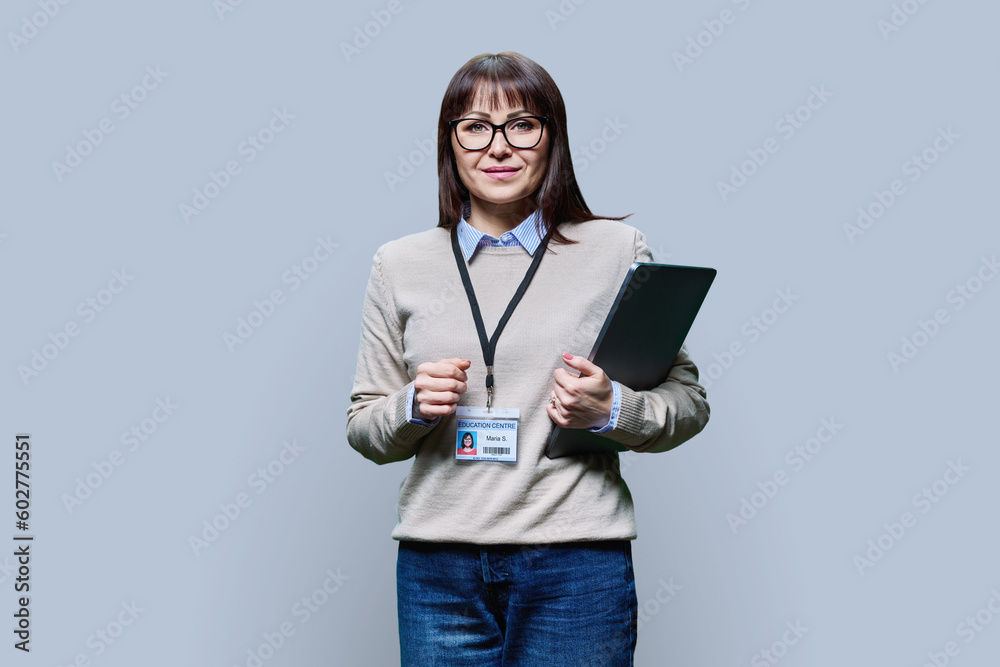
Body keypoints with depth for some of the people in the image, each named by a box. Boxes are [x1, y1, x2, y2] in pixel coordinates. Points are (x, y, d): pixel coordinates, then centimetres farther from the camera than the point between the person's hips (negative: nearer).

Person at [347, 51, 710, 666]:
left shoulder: (618, 250, 2)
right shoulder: (400, 265, 7)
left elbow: (689, 401, 5)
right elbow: (364, 429, 12)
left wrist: (611, 410, -14)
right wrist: (415, 406, -9)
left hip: (577, 567, -1)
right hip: (437, 564, 2)